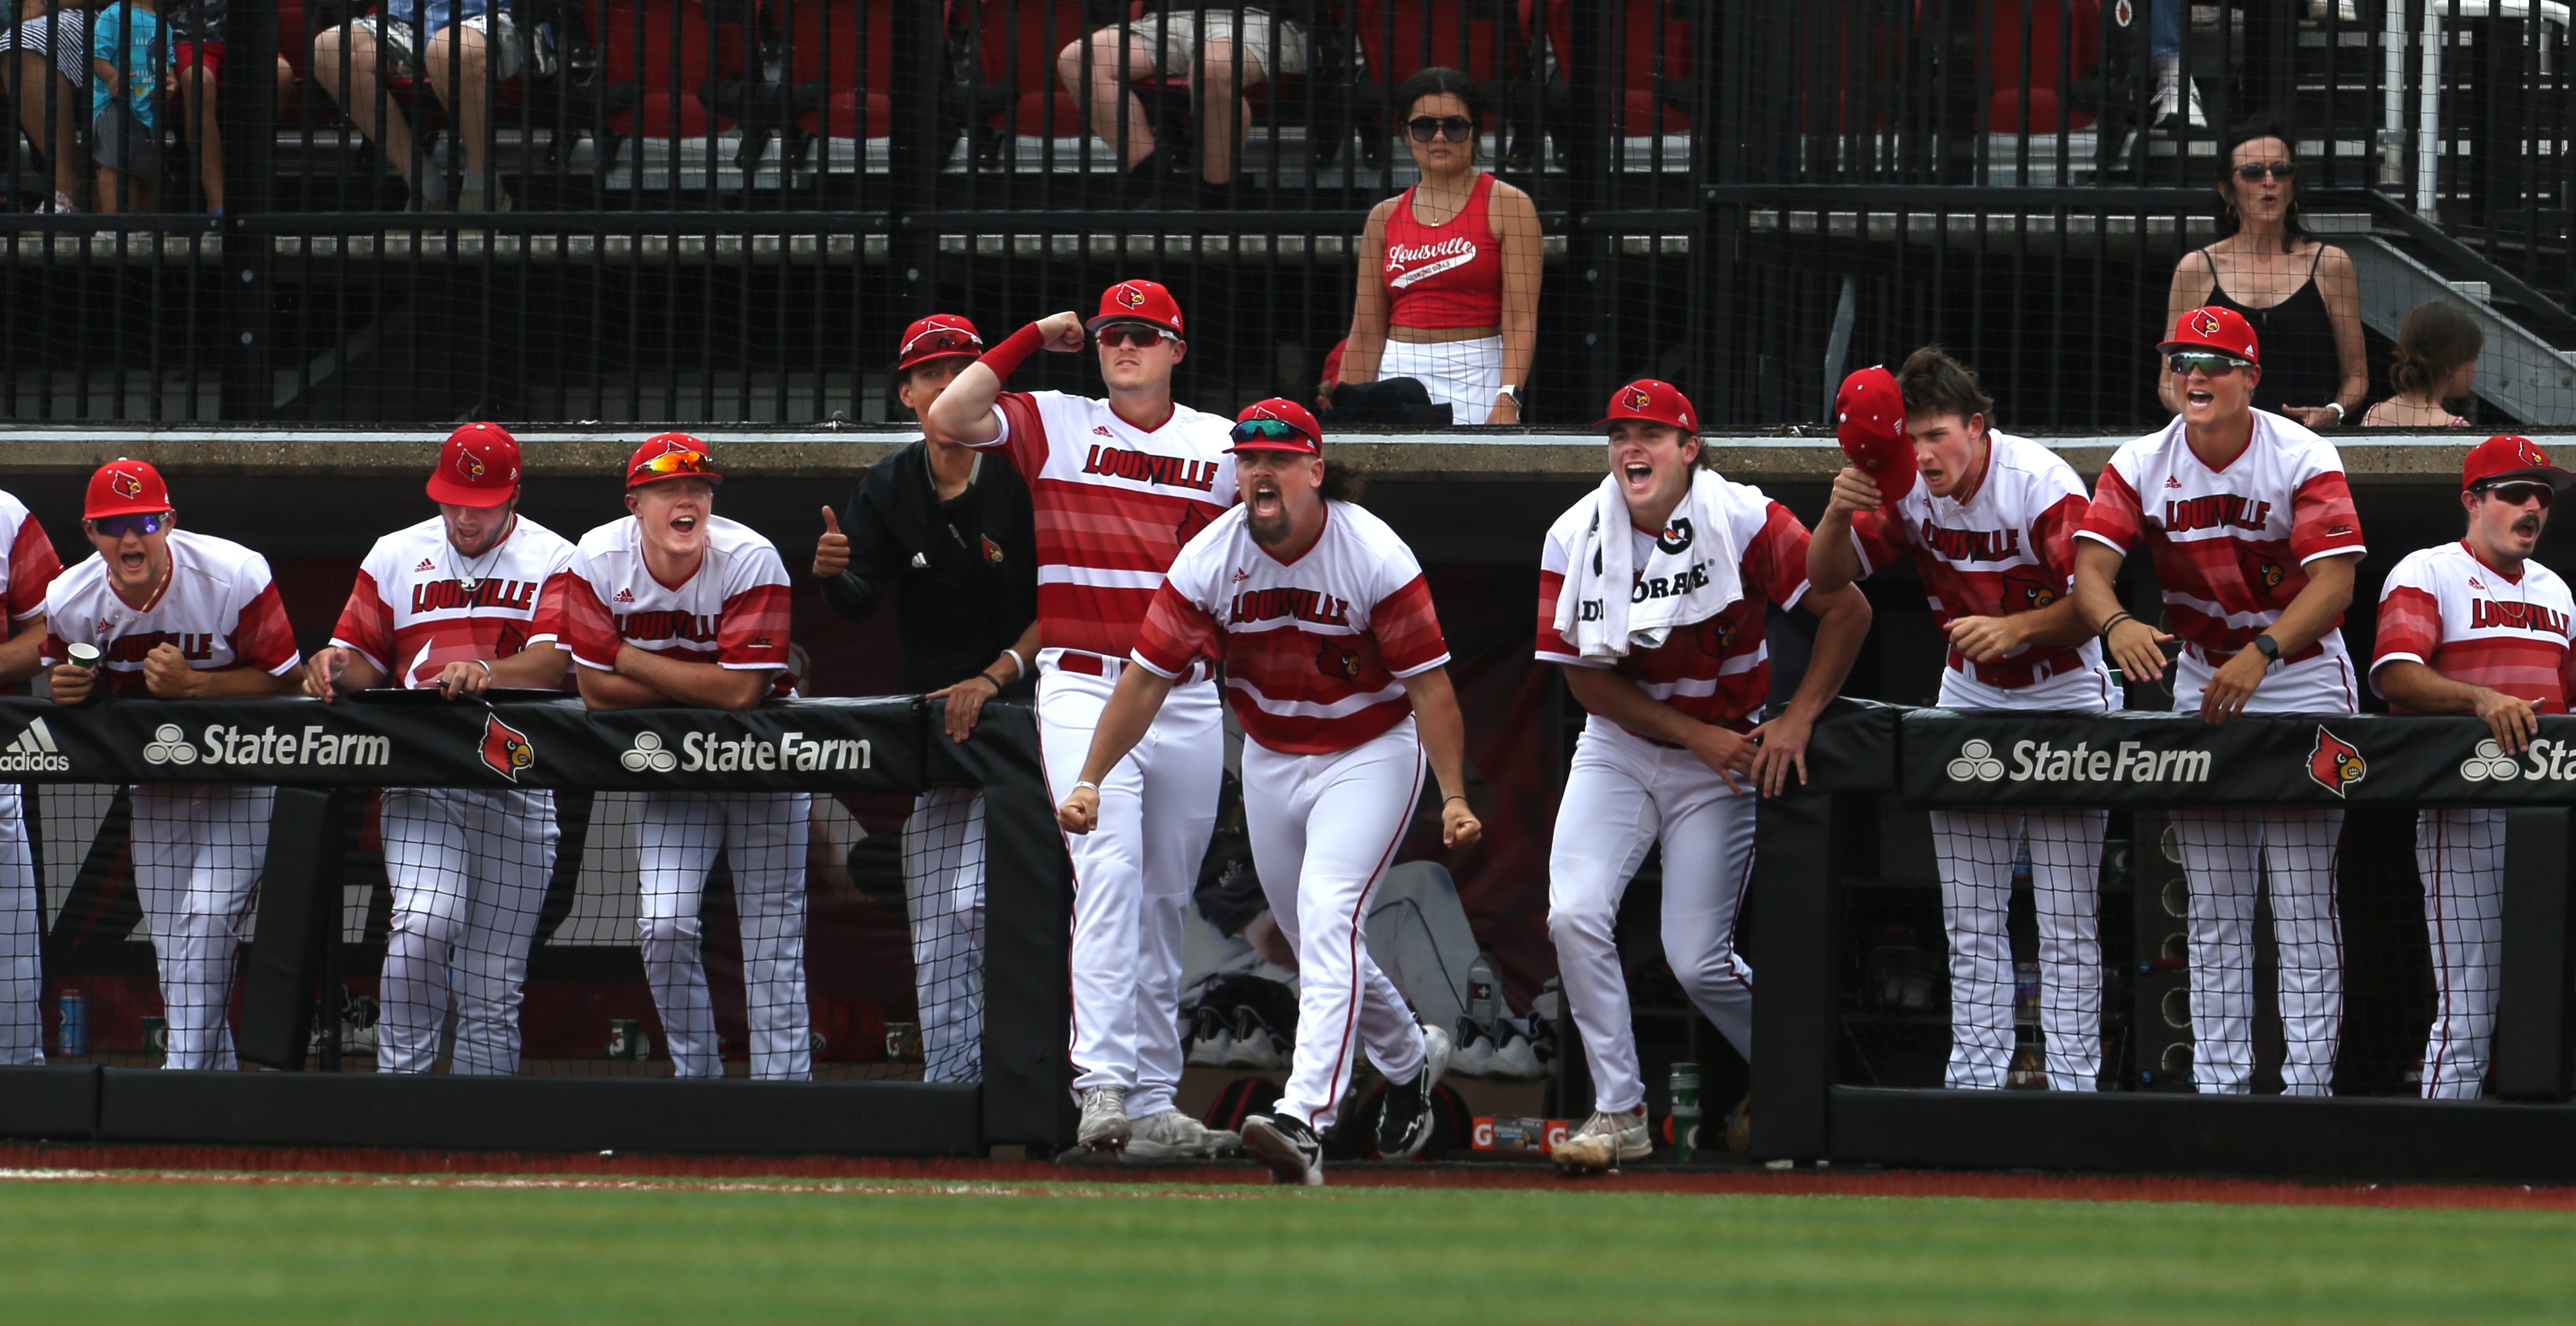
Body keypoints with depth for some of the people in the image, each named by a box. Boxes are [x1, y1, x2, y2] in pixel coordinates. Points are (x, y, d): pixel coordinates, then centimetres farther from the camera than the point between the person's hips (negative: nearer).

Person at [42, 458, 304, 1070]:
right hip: (154, 780, 5)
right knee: (172, 944, 6)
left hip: (240, 774, -5)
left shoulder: (233, 578, -23)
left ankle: (185, 1073, -20)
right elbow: (63, 687, 5)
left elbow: (284, 679, -18)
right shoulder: (70, 601, -11)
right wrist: (68, 689, -21)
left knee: (208, 916, -20)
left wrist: (193, 684, -31)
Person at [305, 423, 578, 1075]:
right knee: (425, 920, -26)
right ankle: (399, 1078, -16)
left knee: (493, 991, 0)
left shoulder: (553, 561, 3)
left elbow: (556, 659, -13)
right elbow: (366, 658, 14)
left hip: (517, 791, 0)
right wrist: (339, 666, -11)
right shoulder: (396, 557, 11)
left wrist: (486, 671, -33)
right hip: (421, 785, 0)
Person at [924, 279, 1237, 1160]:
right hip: (1083, 692, -4)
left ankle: (1154, 1103, 12)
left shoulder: (1223, 448, 11)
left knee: (1164, 904, 8)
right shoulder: (1054, 425, 4)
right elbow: (949, 418, -10)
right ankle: (1103, 1087, -27)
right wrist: (1032, 339, -5)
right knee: (1108, 872, -20)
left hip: (1188, 702, 4)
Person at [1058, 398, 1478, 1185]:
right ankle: (1409, 1062, 42)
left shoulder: (1375, 557, -22)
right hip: (1270, 761, 5)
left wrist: (1454, 797, -24)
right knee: (1316, 939, 14)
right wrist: (1089, 782, -16)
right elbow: (1148, 677, -10)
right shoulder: (1208, 561, -13)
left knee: (1329, 919, -22)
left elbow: (1428, 682, -19)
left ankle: (1303, 1120, -33)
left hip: (1370, 756, -5)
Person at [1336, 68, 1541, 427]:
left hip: (1478, 382, -4)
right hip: (1399, 378, 4)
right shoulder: (1385, 217, 13)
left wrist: (1508, 400, -21)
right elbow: (1366, 333, 13)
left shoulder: (1507, 205, -1)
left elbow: (1521, 321, -9)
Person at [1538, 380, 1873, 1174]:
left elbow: (1847, 610, -11)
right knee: (1575, 914, -17)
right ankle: (1619, 1112, -6)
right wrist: (1697, 735, -16)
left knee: (1696, 959, -8)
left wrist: (1797, 720, -17)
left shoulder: (1741, 521, -15)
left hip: (1725, 755, -3)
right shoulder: (1576, 539, -8)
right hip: (1619, 750, 3)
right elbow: (1587, 677, -7)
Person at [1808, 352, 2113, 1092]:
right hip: (1969, 702, 6)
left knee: (2066, 920, -7)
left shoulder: (2040, 484, -22)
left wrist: (2014, 629, -38)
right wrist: (1840, 512, -23)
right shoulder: (1908, 489, -6)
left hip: (2062, 703, -5)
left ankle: (2074, 1085, -5)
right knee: (1971, 920, 6)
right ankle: (1974, 1081, 9)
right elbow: (1826, 581, -4)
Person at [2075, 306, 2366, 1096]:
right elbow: (2092, 563, -15)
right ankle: (2218, 1084, 7)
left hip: (2302, 684, -4)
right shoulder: (2141, 466, -4)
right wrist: (2115, 623, -38)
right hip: (2202, 689, 4)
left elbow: (2334, 584, -23)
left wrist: (2259, 654, -38)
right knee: (2213, 906, 4)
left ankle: (2309, 1081, -8)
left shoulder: (2303, 460, -14)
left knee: (2300, 897, -9)